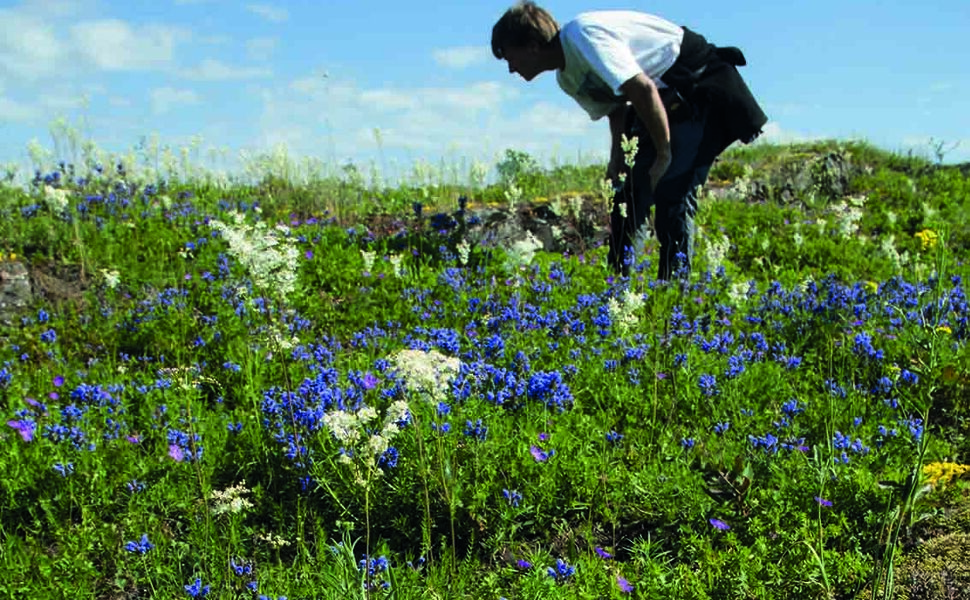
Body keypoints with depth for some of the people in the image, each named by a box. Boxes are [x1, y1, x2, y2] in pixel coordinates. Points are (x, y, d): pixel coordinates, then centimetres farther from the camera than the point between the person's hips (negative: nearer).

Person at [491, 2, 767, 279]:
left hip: (701, 86, -10)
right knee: (628, 193, 7)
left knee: (672, 198, -16)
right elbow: (616, 109, 14)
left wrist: (664, 155, -21)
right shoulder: (566, 77, 7)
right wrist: (616, 164, 0)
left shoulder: (582, 35, -23)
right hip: (666, 97, 10)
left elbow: (644, 90, -28)